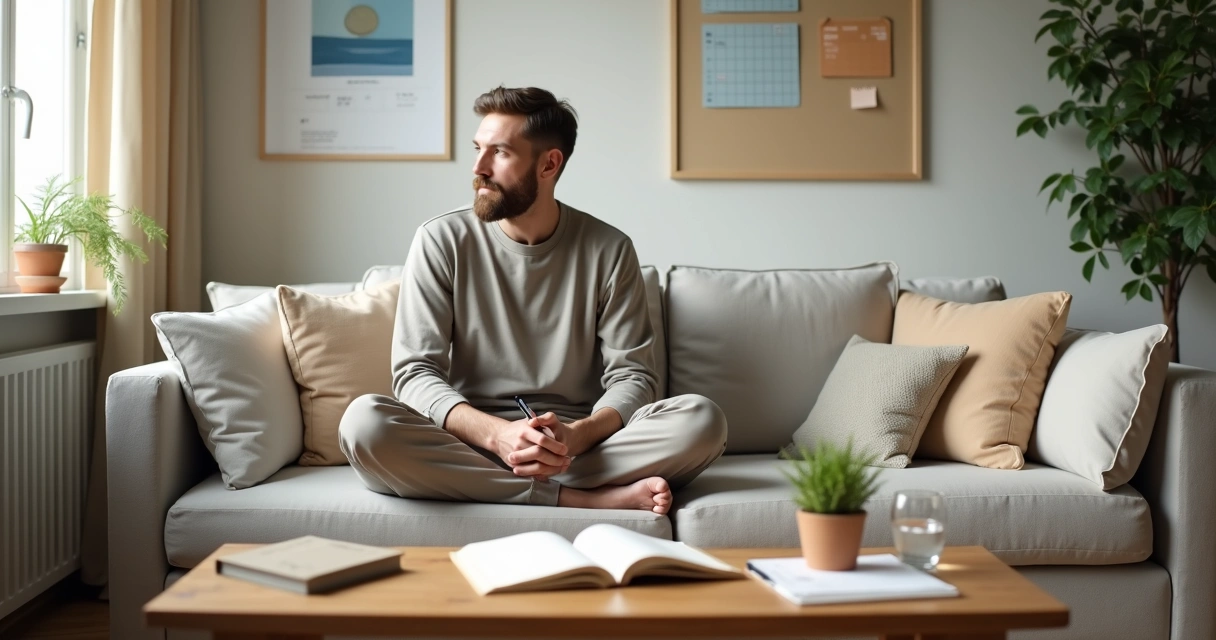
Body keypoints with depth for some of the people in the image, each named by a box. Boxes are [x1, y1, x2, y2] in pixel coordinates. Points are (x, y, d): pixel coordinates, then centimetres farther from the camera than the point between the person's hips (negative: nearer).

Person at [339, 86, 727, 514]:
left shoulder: (608, 250, 2)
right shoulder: (441, 241, 0)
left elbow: (632, 375, -1)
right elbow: (415, 371, -6)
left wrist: (576, 436, -23)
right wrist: (498, 434, -26)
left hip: (581, 442, 0)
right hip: (470, 443, 0)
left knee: (702, 420, -24)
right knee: (363, 421, -32)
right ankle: (589, 498, -27)